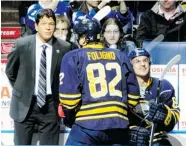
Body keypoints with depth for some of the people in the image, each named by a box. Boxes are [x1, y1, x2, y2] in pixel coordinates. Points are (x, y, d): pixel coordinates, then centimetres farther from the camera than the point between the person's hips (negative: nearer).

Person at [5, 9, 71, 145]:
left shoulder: (64, 47, -8)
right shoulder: (22, 44, -9)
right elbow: (10, 71, 7)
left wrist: (59, 94, 6)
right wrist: (22, 89, 11)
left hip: (50, 104, 0)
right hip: (24, 103, 0)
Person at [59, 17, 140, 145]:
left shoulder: (73, 57, 1)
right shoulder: (121, 57, 14)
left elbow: (69, 96, -7)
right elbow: (133, 94, 15)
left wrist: (69, 119, 10)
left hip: (87, 126, -4)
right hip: (118, 125, 4)